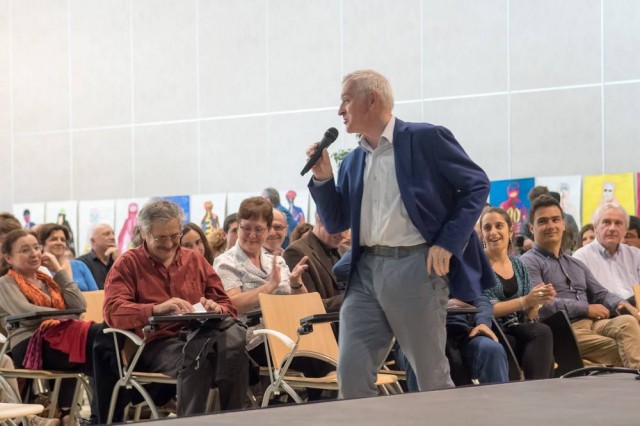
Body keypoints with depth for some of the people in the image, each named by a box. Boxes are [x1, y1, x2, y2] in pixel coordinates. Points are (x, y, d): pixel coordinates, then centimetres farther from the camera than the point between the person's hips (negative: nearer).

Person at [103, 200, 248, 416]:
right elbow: (113, 311, -7)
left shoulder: (195, 260, 23)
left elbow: (228, 307, 23)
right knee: (196, 359, -40)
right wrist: (157, 308, -24)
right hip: (158, 343, -4)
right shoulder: (127, 264, 9)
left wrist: (216, 309, -4)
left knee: (233, 335, -34)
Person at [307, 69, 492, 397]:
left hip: (416, 268, -6)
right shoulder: (353, 162, 15)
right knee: (351, 374, -1)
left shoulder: (425, 139, -3)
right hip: (366, 271, 6)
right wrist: (322, 178, 1)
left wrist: (448, 242, -11)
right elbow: (335, 224, 17)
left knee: (432, 378, 3)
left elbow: (477, 184, -3)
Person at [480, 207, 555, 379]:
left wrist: (537, 301, -9)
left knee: (543, 331, -30)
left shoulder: (518, 266, 15)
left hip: (517, 330, 5)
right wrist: (525, 301, -18)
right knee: (541, 334, -31)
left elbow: (528, 316, 13)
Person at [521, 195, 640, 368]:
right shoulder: (529, 262, 4)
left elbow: (600, 294, 23)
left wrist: (620, 303, -2)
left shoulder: (576, 264, 30)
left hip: (593, 323, 6)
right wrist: (586, 309, -9)